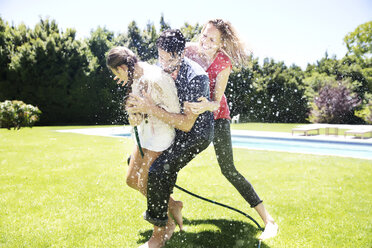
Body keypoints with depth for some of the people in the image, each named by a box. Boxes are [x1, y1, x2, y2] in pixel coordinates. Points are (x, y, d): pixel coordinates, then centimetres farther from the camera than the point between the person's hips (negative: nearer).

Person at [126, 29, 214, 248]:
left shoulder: (196, 77, -28)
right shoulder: (161, 69, -6)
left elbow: (187, 124, -29)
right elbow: (150, 97, 8)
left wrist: (152, 109, -33)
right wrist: (138, 110, -15)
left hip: (196, 133, -8)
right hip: (173, 129, 9)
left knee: (159, 170, -26)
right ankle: (169, 203, 32)